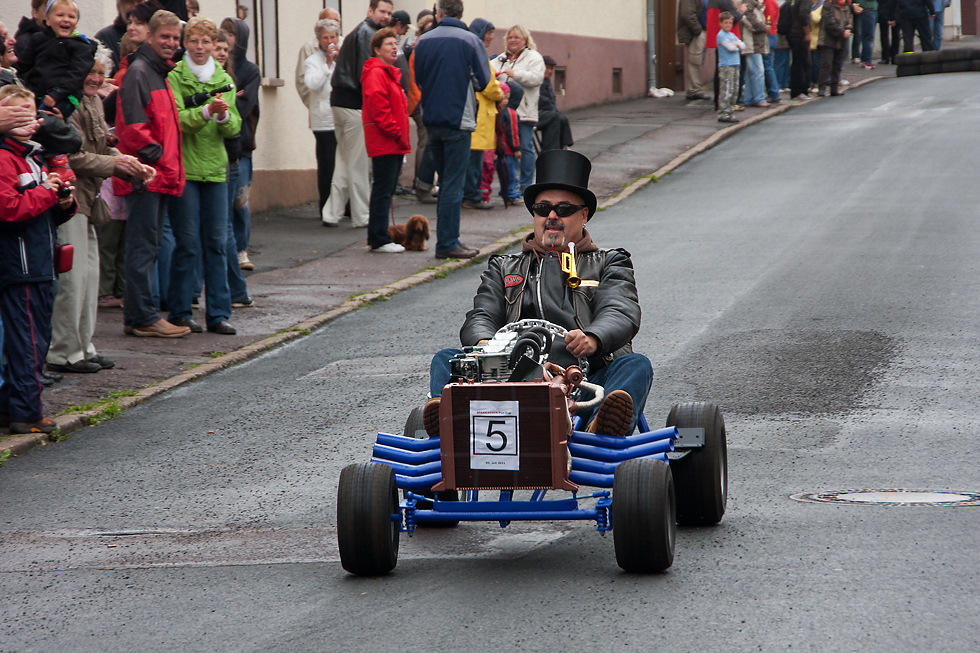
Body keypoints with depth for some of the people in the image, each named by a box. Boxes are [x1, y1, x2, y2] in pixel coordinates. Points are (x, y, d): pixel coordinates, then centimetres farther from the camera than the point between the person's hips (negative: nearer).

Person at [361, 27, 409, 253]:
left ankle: (378, 238, 18)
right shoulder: (375, 74, -12)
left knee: (386, 190, 13)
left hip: (394, 143, 10)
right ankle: (379, 240, -6)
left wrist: (401, 136, 17)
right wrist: (396, 132, -17)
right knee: (383, 190, -8)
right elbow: (379, 107, -21)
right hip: (384, 143, -10)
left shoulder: (390, 73, 21)